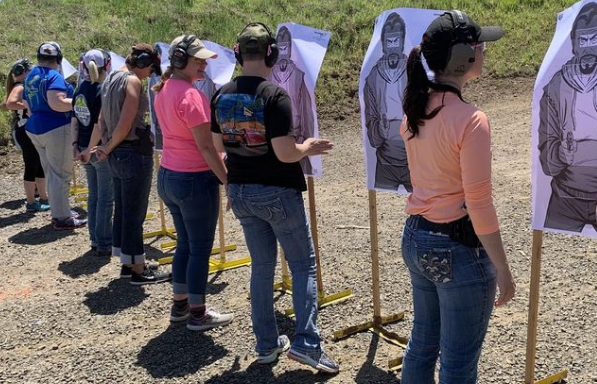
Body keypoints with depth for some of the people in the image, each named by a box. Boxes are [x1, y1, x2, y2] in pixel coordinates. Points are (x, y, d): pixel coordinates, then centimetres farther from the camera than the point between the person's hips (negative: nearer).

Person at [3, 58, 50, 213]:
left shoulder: (25, 87, 16)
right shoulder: (19, 88, -14)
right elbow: (10, 104, -32)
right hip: (25, 131, -10)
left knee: (40, 165, 14)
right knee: (31, 166, -6)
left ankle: (43, 198, 23)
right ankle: (31, 203, 0)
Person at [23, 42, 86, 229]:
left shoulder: (30, 77, 15)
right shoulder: (54, 77, -13)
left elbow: (29, 107, 20)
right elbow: (56, 103, -26)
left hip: (35, 129, 9)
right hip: (56, 129, -9)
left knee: (52, 174, 15)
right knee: (61, 174, -4)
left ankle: (59, 211, 23)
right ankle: (62, 218, -1)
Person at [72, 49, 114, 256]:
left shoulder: (80, 89, 6)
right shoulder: (102, 91, -17)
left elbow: (74, 119, 9)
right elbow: (99, 126, -20)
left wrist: (76, 144, 10)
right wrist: (90, 149, -13)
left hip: (86, 148, 8)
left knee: (93, 195, 17)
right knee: (106, 198, 1)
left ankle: (96, 239, 25)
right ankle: (104, 244, 8)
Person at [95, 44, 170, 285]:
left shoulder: (111, 78, 13)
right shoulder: (133, 81, -14)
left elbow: (102, 118, 15)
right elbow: (125, 124, -19)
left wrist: (108, 146, 11)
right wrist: (109, 147, -6)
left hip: (117, 155, 9)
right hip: (135, 154, -9)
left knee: (122, 210, 15)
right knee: (135, 214, -1)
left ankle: (127, 264, 25)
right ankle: (138, 270, 9)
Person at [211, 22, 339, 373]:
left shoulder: (222, 96, 1)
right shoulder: (275, 95, -18)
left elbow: (219, 145, 10)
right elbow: (285, 154, -22)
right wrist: (308, 147, -2)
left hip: (240, 192, 6)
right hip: (278, 193, -6)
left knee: (262, 267, 15)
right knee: (303, 265, 8)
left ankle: (267, 345, 22)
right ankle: (306, 343, 3)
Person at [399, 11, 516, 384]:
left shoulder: (414, 111, 3)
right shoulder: (470, 119, -21)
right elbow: (479, 206, -19)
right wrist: (503, 271, -10)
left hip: (415, 239, 8)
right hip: (458, 248, -8)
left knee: (422, 343, 23)